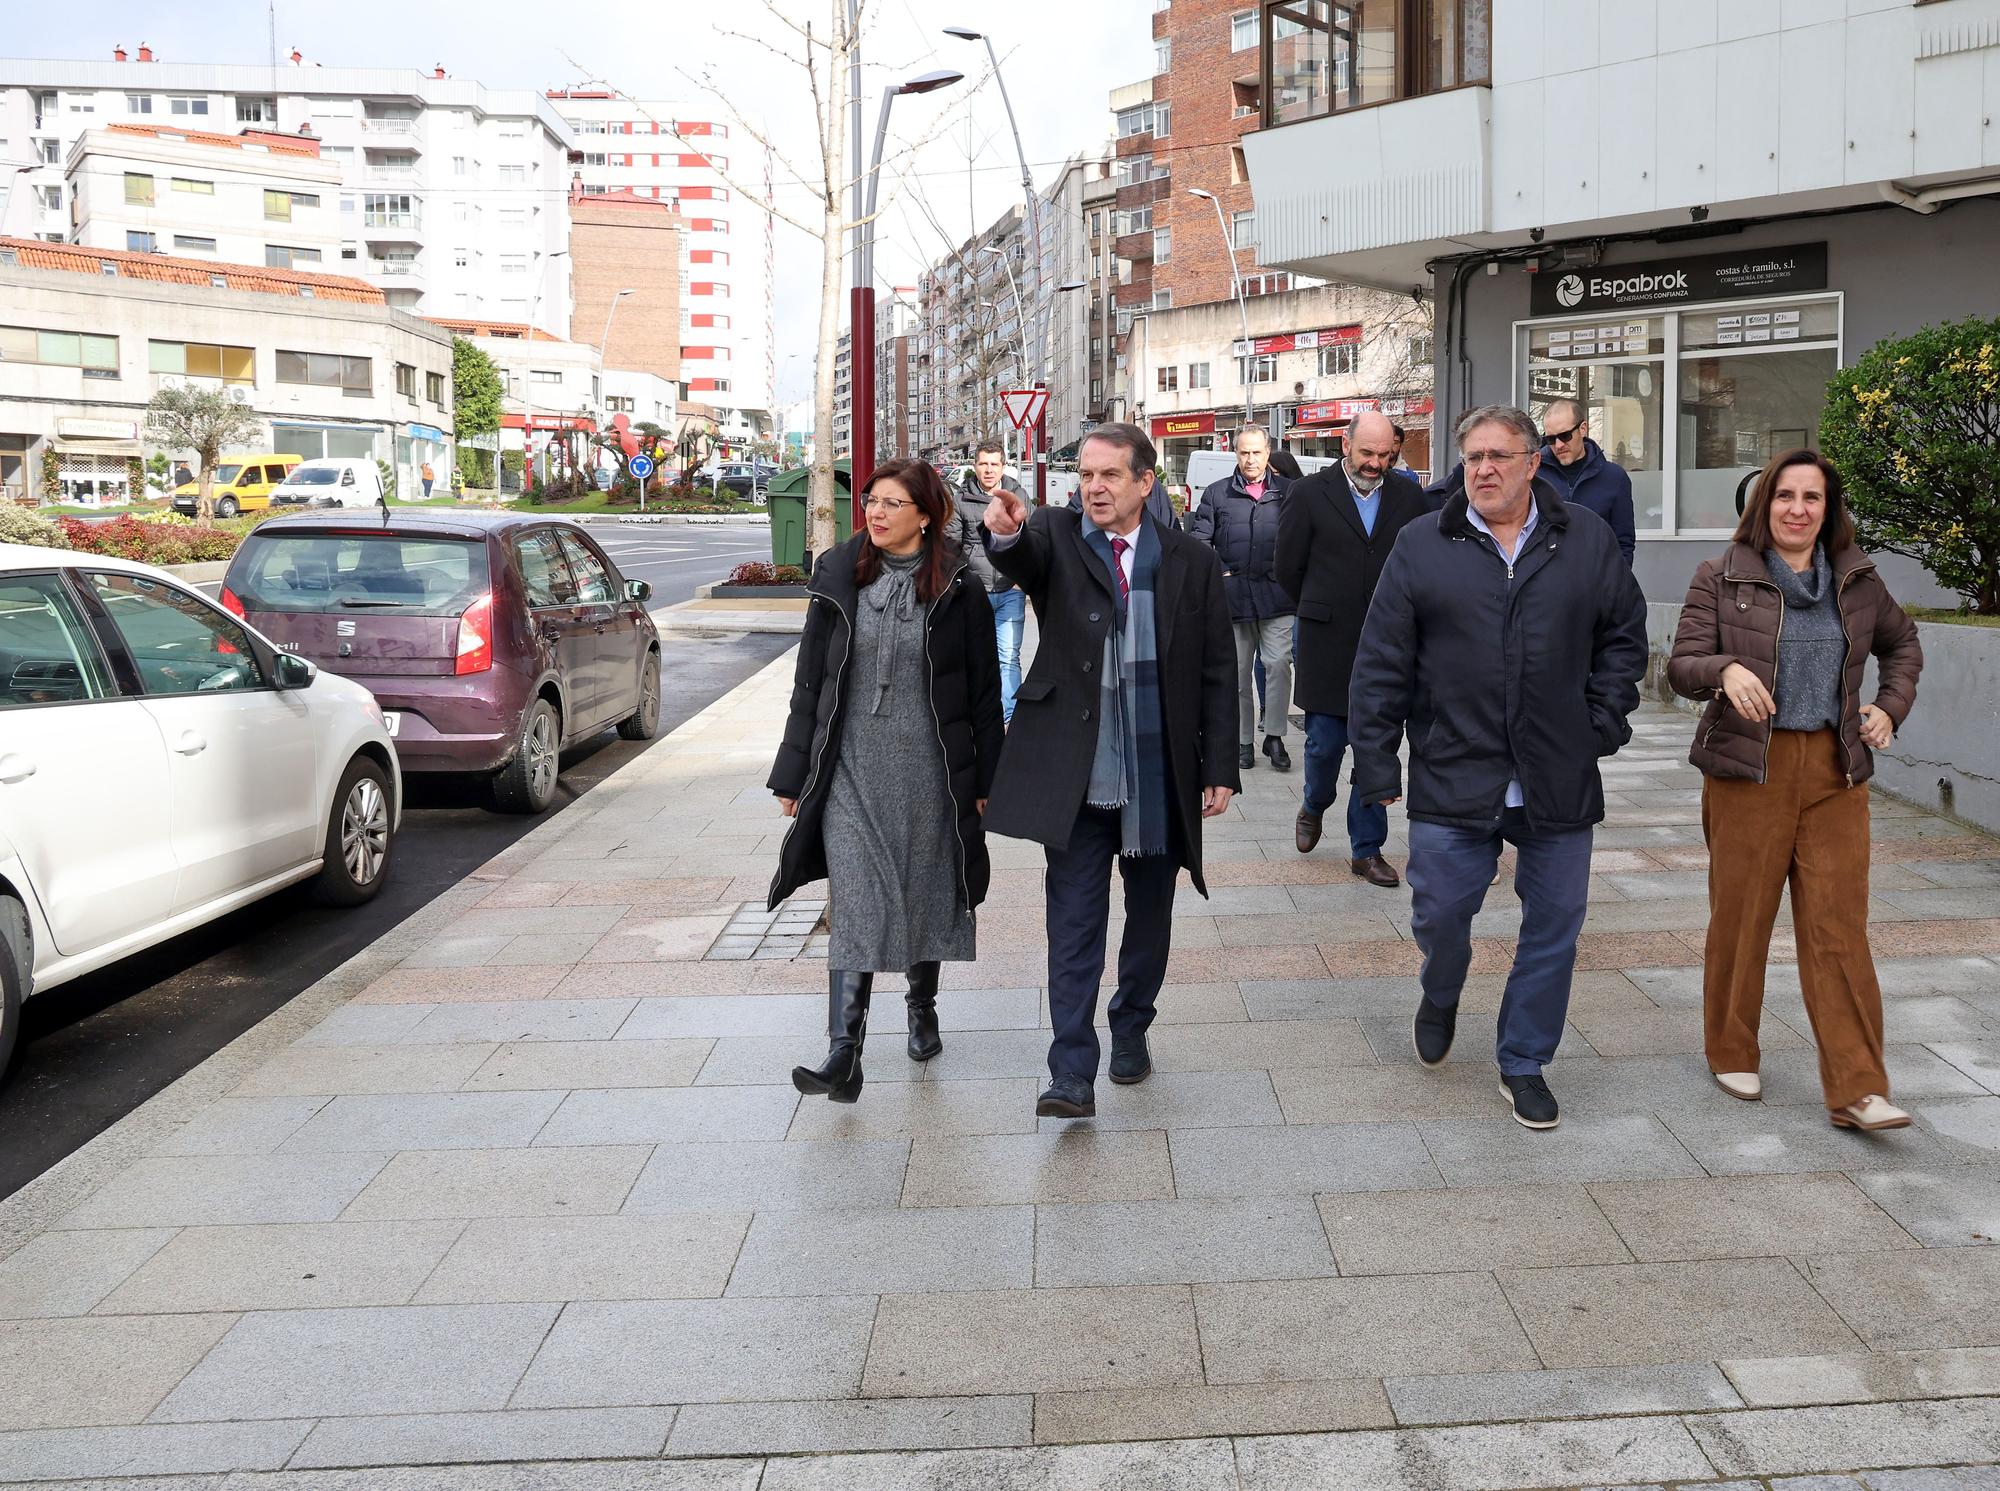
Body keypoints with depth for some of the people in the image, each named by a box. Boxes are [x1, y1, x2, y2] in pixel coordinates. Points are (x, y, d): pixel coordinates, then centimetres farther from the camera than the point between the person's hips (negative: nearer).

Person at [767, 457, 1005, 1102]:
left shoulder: (957, 589, -3)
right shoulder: (838, 578, 2)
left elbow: (983, 689, 1)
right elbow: (810, 680, 5)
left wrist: (983, 781, 0)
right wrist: (794, 774, 4)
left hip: (929, 770, 0)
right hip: (851, 768, 1)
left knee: (926, 894, 13)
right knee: (855, 903, -7)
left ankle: (922, 1006, 38)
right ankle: (844, 1055, -11)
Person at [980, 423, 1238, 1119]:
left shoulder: (1191, 561, 0)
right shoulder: (1055, 538, -2)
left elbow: (1218, 672, 3)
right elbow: (1024, 557, -26)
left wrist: (1221, 768, 0)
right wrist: (1007, 533, -50)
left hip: (1162, 779, 2)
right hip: (1077, 778, -2)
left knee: (1149, 917, 17)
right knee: (1074, 925, -1)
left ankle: (1131, 1028, 38)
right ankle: (1072, 1073, 2)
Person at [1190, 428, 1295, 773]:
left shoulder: (1287, 492, 6)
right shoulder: (1217, 493, 8)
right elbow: (1199, 538, 5)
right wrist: (1220, 573, -3)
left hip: (1276, 595, -1)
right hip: (1233, 596, 1)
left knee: (1278, 663, -11)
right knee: (1238, 672, 7)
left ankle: (1274, 737, 1)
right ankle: (1244, 742, 17)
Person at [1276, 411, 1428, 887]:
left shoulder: (1408, 498, 5)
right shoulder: (1310, 494, -2)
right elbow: (1288, 567, 4)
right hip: (1327, 646, -2)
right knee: (1324, 742, 2)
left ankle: (1367, 849, 13)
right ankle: (1314, 807, 33)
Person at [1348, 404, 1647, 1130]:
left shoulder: (1587, 541, 4)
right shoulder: (1421, 546, 0)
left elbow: (1624, 636, 12)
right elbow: (1382, 662, -1)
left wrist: (1603, 723, 2)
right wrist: (1375, 762, -4)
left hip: (1559, 781, 2)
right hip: (1453, 778, -1)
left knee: (1553, 928, 8)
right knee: (1439, 913, 3)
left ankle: (1523, 1063, 26)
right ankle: (1441, 997, 38)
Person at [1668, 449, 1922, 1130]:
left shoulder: (1856, 580, 9)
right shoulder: (1721, 577, -1)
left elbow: (1902, 644, 26)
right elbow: (1682, 665, -6)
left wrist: (1890, 708, 10)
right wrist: (1726, 669, -27)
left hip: (1835, 772, 2)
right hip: (1748, 768, -2)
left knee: (1840, 928, -2)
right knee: (1740, 918, 6)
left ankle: (1856, 1090, -2)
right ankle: (1731, 1054, 26)